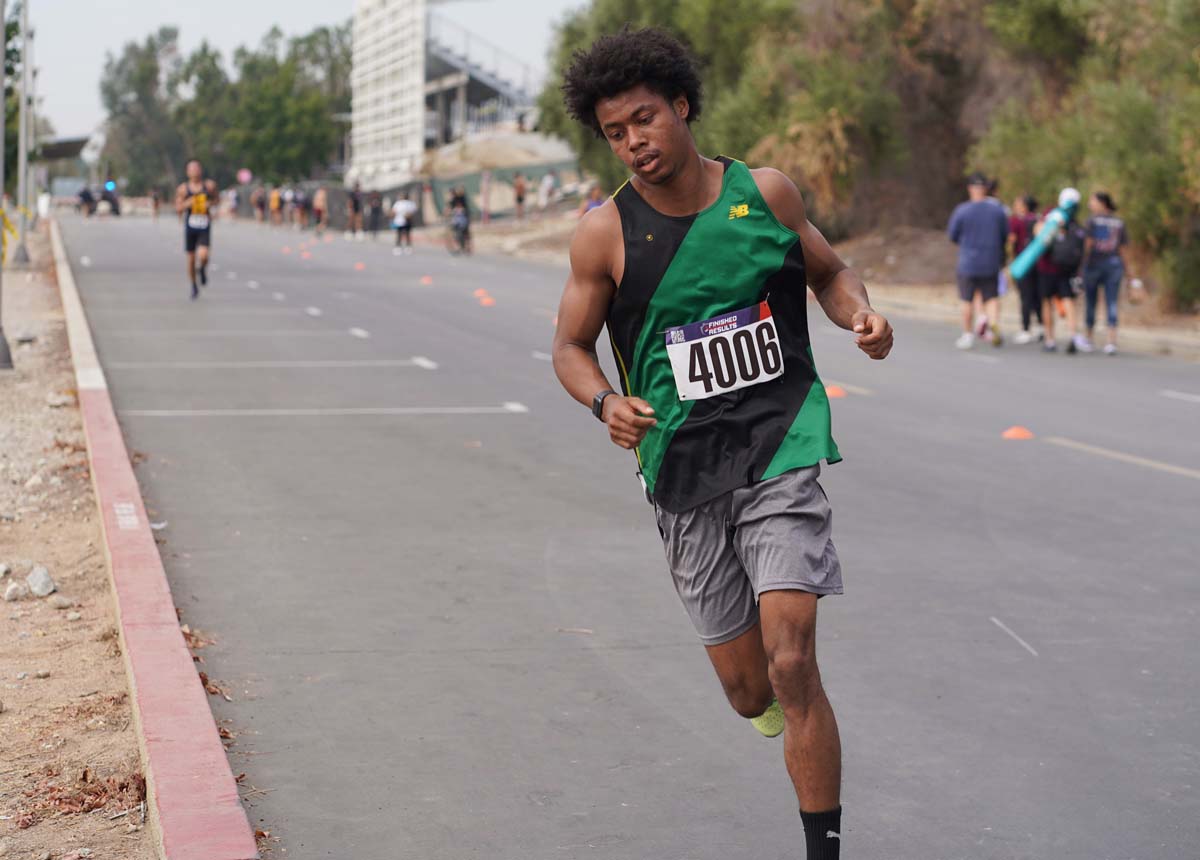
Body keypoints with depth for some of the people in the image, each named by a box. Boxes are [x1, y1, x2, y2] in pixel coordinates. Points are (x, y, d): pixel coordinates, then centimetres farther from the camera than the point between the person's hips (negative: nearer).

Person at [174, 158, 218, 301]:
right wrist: (187, 204, -20)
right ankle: (194, 287, 25)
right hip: (190, 227, 1)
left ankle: (202, 269, 16)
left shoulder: (209, 185, -2)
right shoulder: (183, 188, -1)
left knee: (203, 255, -21)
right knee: (191, 258, 7)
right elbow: (178, 208, 0)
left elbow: (215, 200, 15)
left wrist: (210, 204, -8)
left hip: (205, 227, -1)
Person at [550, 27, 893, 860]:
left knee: (790, 665, -15)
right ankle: (777, 702, 47)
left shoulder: (766, 191, 0)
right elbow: (570, 346, 7)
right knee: (749, 690, 8)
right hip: (683, 468, 1)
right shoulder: (605, 233, -3)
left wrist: (861, 313, -6)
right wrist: (606, 402, -14)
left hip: (780, 447, -1)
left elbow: (829, 270, 16)